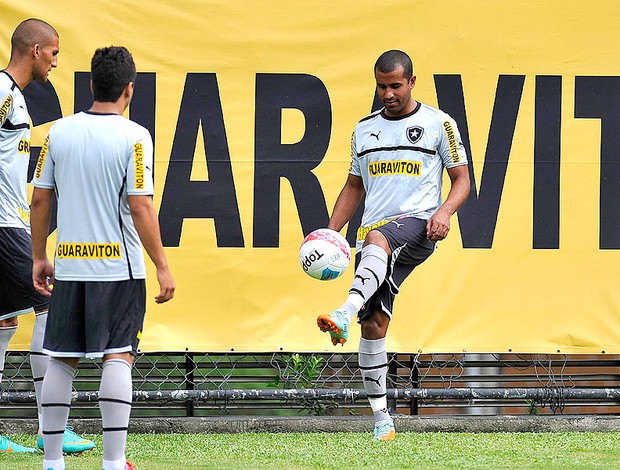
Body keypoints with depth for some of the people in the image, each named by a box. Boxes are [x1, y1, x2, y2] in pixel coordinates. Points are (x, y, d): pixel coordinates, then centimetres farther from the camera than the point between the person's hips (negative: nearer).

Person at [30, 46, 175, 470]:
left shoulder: (60, 132, 4)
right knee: (118, 356, -1)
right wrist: (163, 267, -8)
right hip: (120, 266, -4)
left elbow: (40, 199, 7)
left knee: (63, 360, 9)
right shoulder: (134, 137, -9)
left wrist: (39, 258, 17)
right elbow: (141, 207, -13)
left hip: (69, 265, 4)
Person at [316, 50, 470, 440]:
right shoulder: (365, 129, 18)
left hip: (418, 224, -5)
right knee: (374, 324, -4)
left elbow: (462, 179, 6)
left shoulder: (439, 123, 5)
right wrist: (330, 233, 12)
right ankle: (382, 419, 2)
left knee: (375, 237, -39)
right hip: (375, 233, 5)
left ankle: (346, 314, -59)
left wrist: (445, 211, -14)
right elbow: (354, 187, 24)